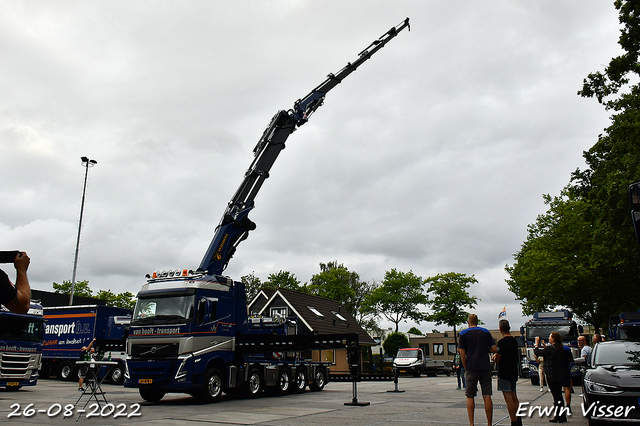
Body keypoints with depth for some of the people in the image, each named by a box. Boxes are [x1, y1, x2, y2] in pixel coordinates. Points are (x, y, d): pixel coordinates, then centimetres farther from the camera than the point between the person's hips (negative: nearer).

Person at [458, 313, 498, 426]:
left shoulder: (464, 333, 2)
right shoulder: (485, 332, 8)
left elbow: (462, 353, -2)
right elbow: (494, 349, 4)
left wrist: (465, 368, 6)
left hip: (471, 368, -2)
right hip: (485, 368, 2)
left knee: (470, 397, 5)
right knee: (487, 396, 5)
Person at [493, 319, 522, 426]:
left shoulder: (502, 342, -16)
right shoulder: (514, 340, 10)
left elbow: (497, 359, -16)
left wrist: (494, 357, 6)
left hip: (504, 373, -9)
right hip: (514, 372, 9)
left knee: (508, 398, -7)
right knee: (514, 397, 16)